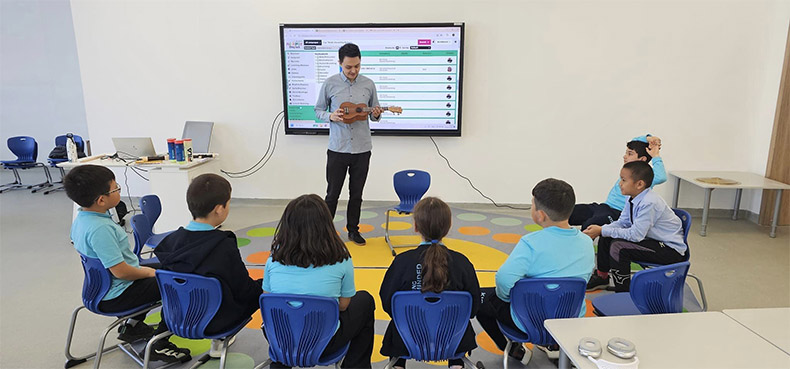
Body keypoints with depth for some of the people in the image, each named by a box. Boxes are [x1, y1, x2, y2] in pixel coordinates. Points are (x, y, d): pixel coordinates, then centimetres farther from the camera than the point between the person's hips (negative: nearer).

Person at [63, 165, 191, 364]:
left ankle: (132, 325, 27)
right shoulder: (100, 229, -31)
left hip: (102, 286, 10)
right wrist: (148, 272, -11)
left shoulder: (80, 219, 2)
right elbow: (120, 271, -30)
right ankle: (160, 344, 0)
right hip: (115, 296, -10)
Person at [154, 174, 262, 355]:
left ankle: (218, 340, 33)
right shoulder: (224, 246, -25)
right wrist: (263, 285, 3)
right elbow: (245, 290, -15)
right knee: (263, 290, 12)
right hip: (215, 322, -6)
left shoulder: (171, 239, -10)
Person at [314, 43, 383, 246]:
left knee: (356, 193, 12)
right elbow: (318, 111, 5)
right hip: (337, 149, -2)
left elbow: (375, 113, 11)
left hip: (362, 149, 2)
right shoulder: (330, 84, -2)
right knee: (332, 193, 5)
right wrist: (331, 116, -16)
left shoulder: (368, 84, 3)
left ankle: (353, 229, 27)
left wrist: (376, 114, -13)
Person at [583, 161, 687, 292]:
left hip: (671, 250, -9)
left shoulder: (649, 203, -29)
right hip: (652, 239, 9)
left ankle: (623, 294, -11)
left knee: (618, 247, -26)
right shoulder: (633, 198, -2)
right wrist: (601, 229, -14)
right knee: (606, 237, 6)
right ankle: (601, 276, 25)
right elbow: (622, 222, 6)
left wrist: (602, 231, -26)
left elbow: (636, 235, -30)